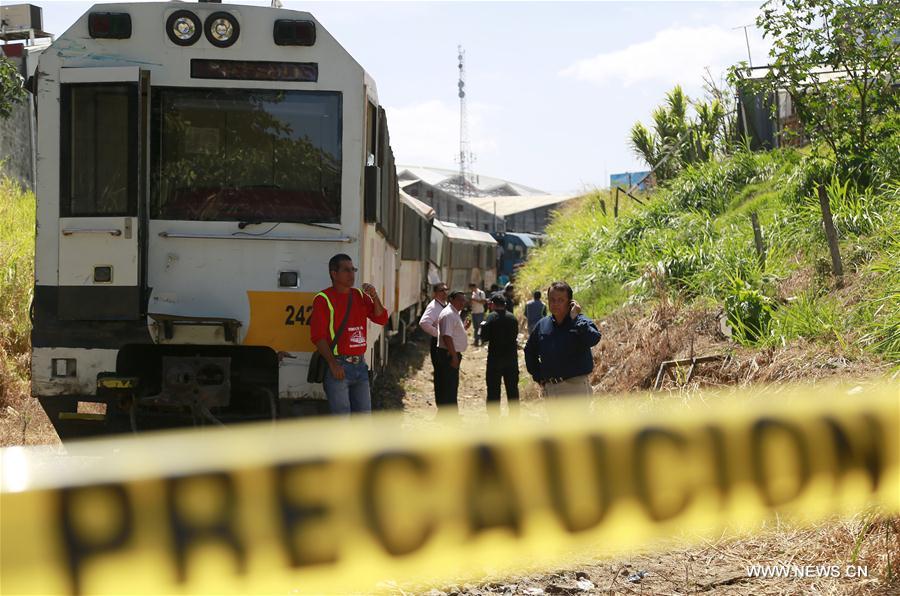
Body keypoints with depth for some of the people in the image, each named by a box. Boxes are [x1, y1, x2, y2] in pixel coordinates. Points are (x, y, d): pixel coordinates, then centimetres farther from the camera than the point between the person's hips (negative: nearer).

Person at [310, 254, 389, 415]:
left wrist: (374, 297, -7)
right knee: (341, 419, -6)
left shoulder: (360, 296, 13)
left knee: (364, 413, 12)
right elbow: (318, 336, -13)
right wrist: (333, 364, -20)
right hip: (338, 366, -7)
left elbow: (381, 319, 10)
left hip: (360, 365, 7)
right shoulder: (323, 299, -7)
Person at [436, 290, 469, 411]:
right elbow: (447, 336, -25)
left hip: (453, 354, 11)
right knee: (449, 387, -7)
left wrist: (463, 328, 12)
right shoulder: (449, 314, -18)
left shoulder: (455, 314, 16)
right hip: (449, 354, -11)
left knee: (453, 386, 17)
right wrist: (454, 356, -25)